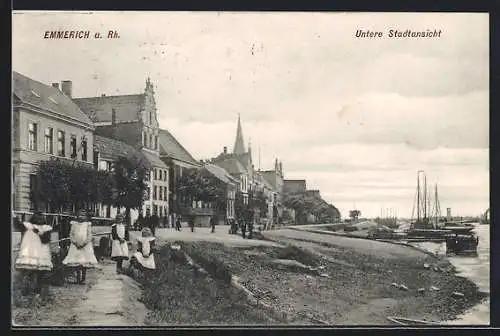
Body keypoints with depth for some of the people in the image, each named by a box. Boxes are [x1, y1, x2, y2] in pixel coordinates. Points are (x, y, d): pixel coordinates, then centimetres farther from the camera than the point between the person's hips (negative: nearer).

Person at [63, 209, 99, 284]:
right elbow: (71, 234, 6)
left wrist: (84, 243, -11)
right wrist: (75, 243, -8)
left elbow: (89, 236, 0)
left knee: (85, 261, -6)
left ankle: (83, 278, 0)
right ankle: (78, 278, 5)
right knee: (76, 262, -2)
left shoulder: (88, 224, 5)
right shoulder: (74, 224, 9)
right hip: (76, 246, 1)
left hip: (85, 246, -1)